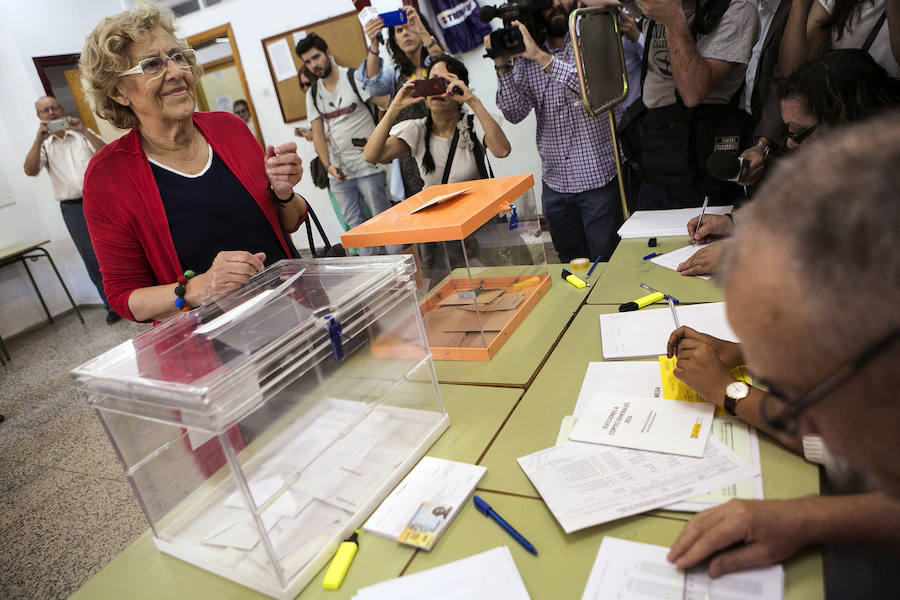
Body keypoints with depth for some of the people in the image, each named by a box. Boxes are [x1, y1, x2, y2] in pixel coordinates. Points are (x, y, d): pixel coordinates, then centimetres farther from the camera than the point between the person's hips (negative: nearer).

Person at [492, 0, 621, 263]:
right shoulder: (524, 57, 7)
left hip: (599, 180, -3)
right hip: (555, 184, 4)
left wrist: (541, 56, -25)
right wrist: (502, 66, -13)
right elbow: (515, 113, -1)